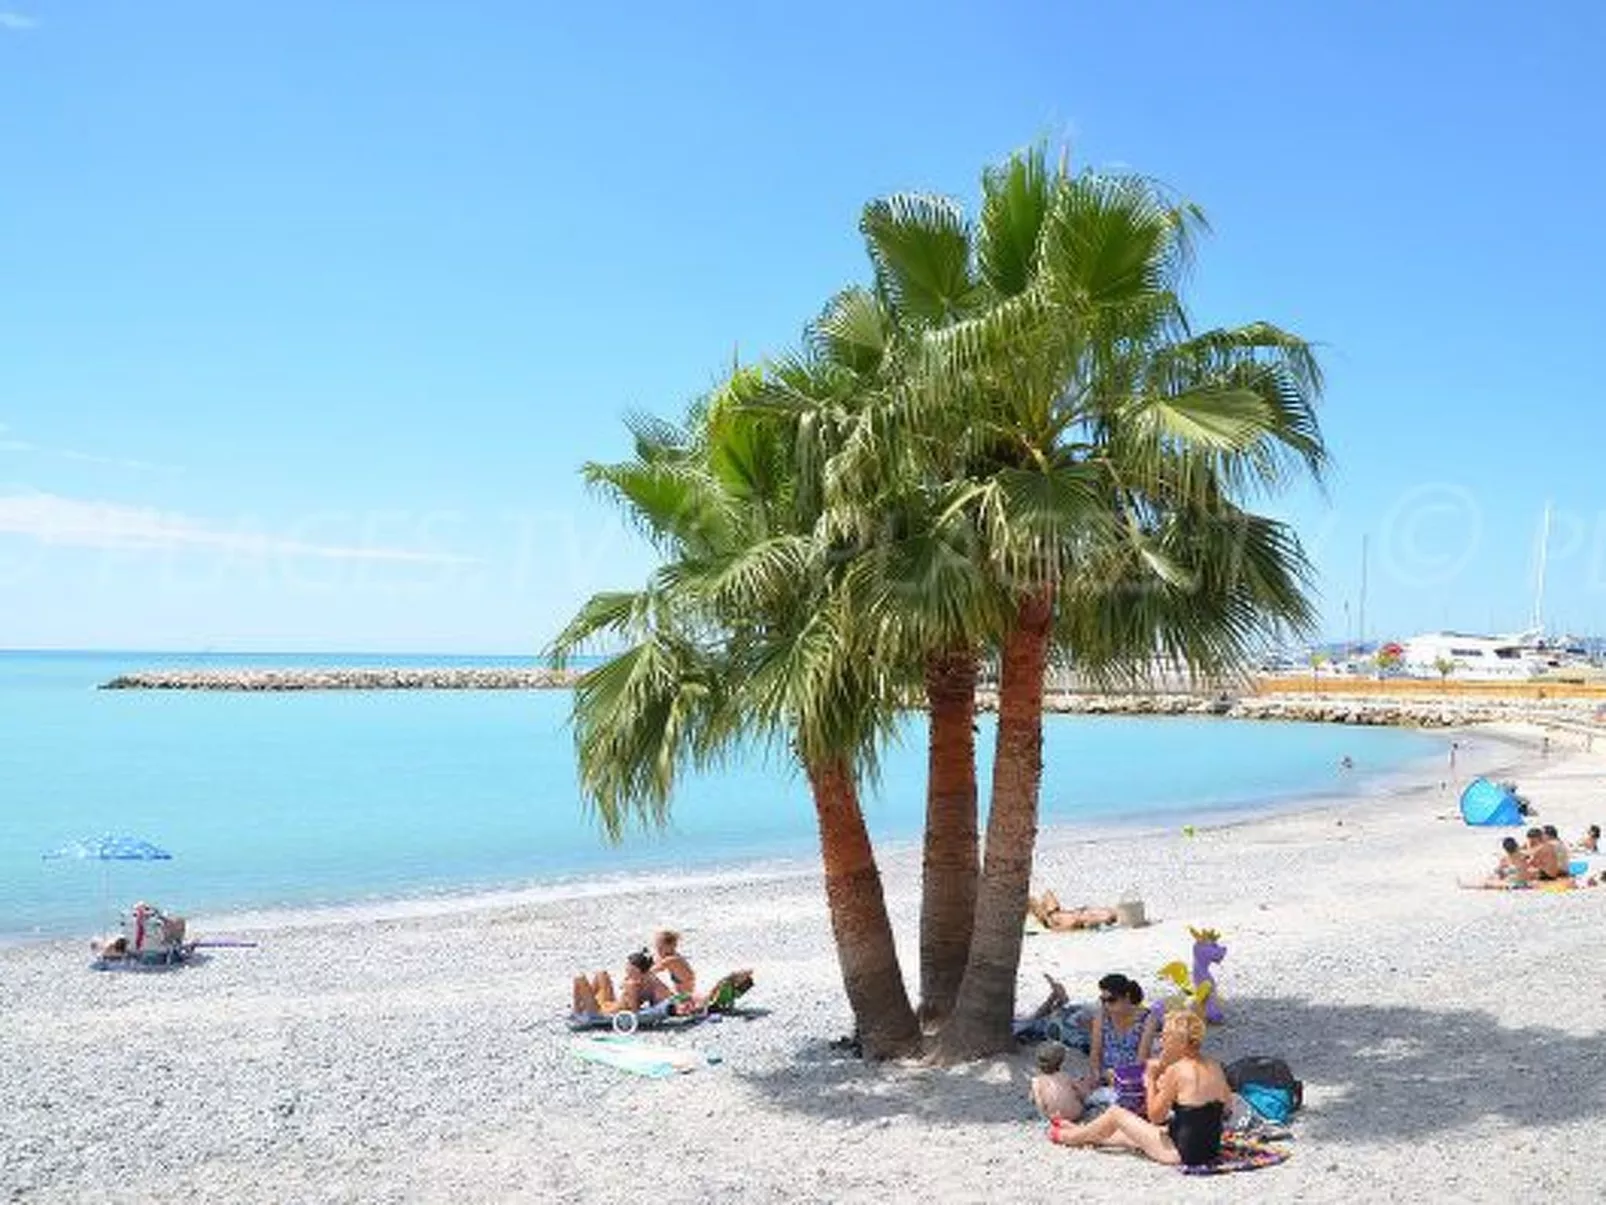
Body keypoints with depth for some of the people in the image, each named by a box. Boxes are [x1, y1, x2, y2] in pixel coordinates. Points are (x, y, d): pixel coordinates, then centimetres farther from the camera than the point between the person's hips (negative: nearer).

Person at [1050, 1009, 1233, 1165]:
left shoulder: (1176, 1071, -20)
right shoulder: (1214, 1068, 1)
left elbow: (1155, 1116, -14)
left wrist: (1151, 1079, -4)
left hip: (1180, 1153, -7)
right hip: (1211, 1149, 7)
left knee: (1115, 1113, 11)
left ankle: (1066, 1136, 35)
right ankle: (1089, 1136, 54)